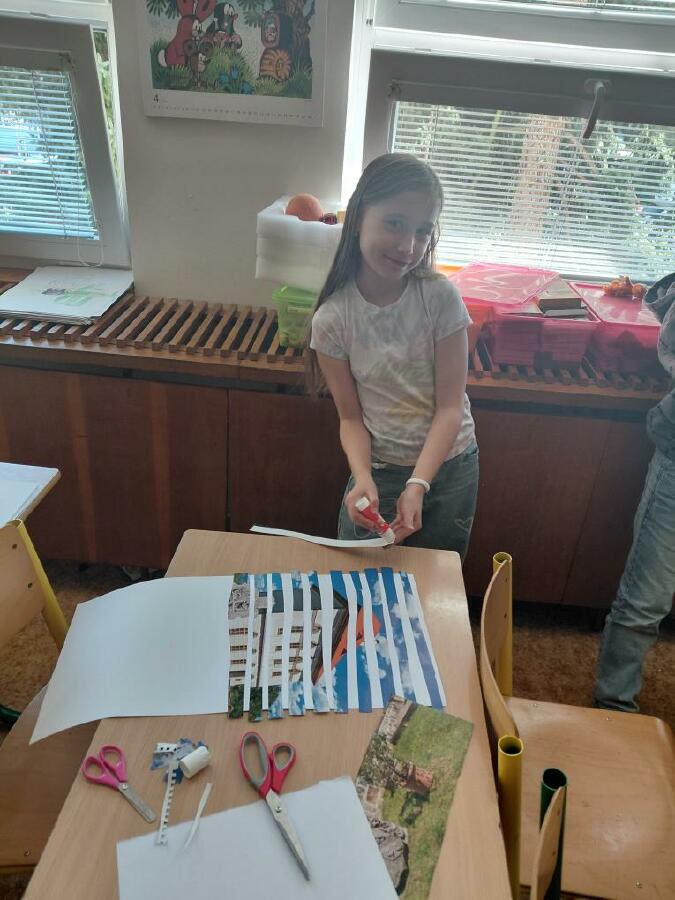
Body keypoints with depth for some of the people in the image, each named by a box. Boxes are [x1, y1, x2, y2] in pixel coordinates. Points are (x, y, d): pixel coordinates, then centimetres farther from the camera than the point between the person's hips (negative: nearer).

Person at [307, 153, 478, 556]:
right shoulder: (332, 318, -13)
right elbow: (352, 418, -8)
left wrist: (418, 485, -25)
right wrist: (362, 478, -26)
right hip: (377, 472, 0)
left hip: (449, 469, 0)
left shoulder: (441, 297, -15)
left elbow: (450, 407, -14)